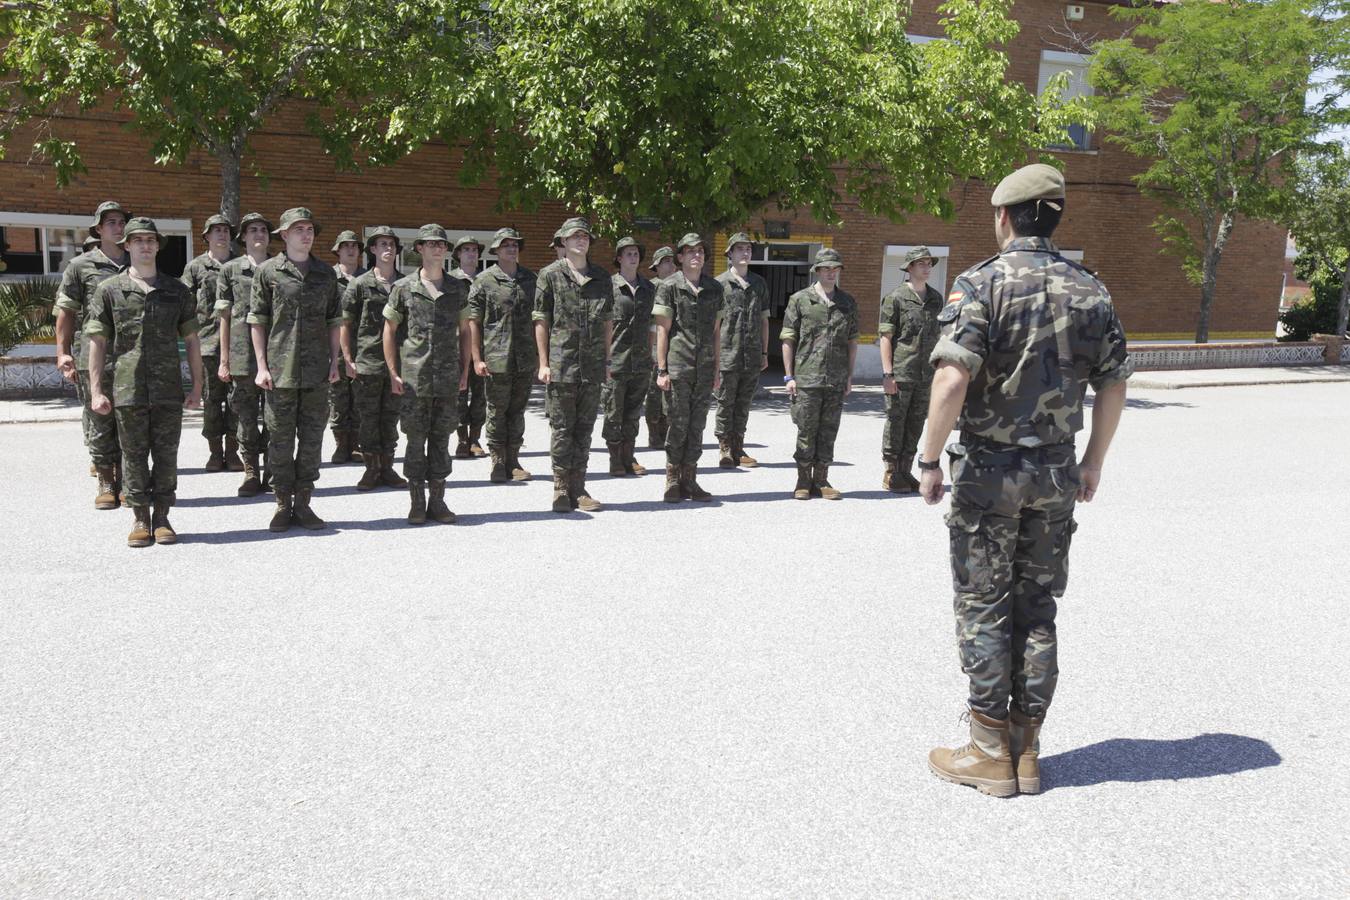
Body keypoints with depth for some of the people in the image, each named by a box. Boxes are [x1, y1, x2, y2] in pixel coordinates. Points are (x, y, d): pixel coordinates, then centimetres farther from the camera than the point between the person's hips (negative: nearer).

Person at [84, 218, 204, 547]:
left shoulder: (177, 291, 9)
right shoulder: (109, 290, 4)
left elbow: (191, 340, 10)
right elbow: (97, 342, 4)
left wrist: (197, 387, 6)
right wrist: (96, 391, -2)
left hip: (169, 390, 1)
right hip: (127, 389, -1)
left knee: (166, 457, 4)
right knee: (134, 456, 5)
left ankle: (162, 517, 15)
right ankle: (140, 519, 15)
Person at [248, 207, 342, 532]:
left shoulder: (326, 273, 9)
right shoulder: (268, 271, 1)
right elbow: (257, 321, 0)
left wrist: (335, 361, 5)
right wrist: (262, 366, -5)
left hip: (317, 371, 3)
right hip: (281, 369, -3)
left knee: (312, 439, 6)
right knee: (280, 440, 3)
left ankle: (303, 502, 16)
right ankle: (283, 504, 13)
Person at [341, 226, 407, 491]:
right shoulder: (359, 284, 0)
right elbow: (345, 323, 0)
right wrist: (348, 359, -6)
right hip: (367, 362, -3)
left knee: (391, 417, 9)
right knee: (368, 418, 2)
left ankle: (387, 467, 18)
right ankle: (371, 468, 12)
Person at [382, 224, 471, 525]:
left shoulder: (458, 288, 9)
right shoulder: (403, 288, 1)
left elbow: (464, 331, 14)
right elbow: (389, 330, 4)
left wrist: (465, 370, 8)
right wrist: (393, 373, -3)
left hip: (448, 377, 2)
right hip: (414, 376, -2)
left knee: (441, 439, 7)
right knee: (416, 440, 2)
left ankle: (437, 500, 16)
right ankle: (417, 502, 11)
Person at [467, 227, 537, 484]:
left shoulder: (530, 279, 10)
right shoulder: (484, 281, -2)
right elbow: (473, 322, -3)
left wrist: (540, 354, 12)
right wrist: (477, 359, -9)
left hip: (526, 360, 4)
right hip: (497, 360, -4)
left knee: (517, 410, 10)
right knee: (497, 412, 3)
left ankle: (513, 462, 19)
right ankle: (498, 463, 12)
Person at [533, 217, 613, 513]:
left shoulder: (602, 278, 12)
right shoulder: (550, 275, 1)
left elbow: (608, 322, 15)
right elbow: (541, 321, 0)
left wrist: (606, 361, 11)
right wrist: (543, 363, -5)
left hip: (593, 367, 3)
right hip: (561, 365, -3)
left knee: (584, 429, 8)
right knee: (562, 429, 1)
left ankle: (578, 488, 15)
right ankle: (561, 489, 10)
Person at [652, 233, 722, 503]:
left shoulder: (714, 288, 12)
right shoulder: (670, 286, -2)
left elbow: (716, 331, 15)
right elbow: (662, 330, -3)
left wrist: (716, 367, 13)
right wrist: (661, 369, -8)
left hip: (705, 368, 4)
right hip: (678, 366, -4)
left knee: (697, 425, 7)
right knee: (678, 424, -1)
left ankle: (689, 480, 15)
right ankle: (673, 482, 9)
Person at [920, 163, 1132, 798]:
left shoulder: (981, 282, -11)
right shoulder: (1089, 290, 5)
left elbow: (952, 379, -22)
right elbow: (1114, 385, 7)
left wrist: (930, 461, -13)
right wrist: (1093, 462, 17)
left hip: (989, 469, -5)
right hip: (1056, 474, 5)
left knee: (984, 609, 5)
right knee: (1037, 610, 13)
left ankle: (991, 754, 12)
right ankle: (1026, 749, 20)